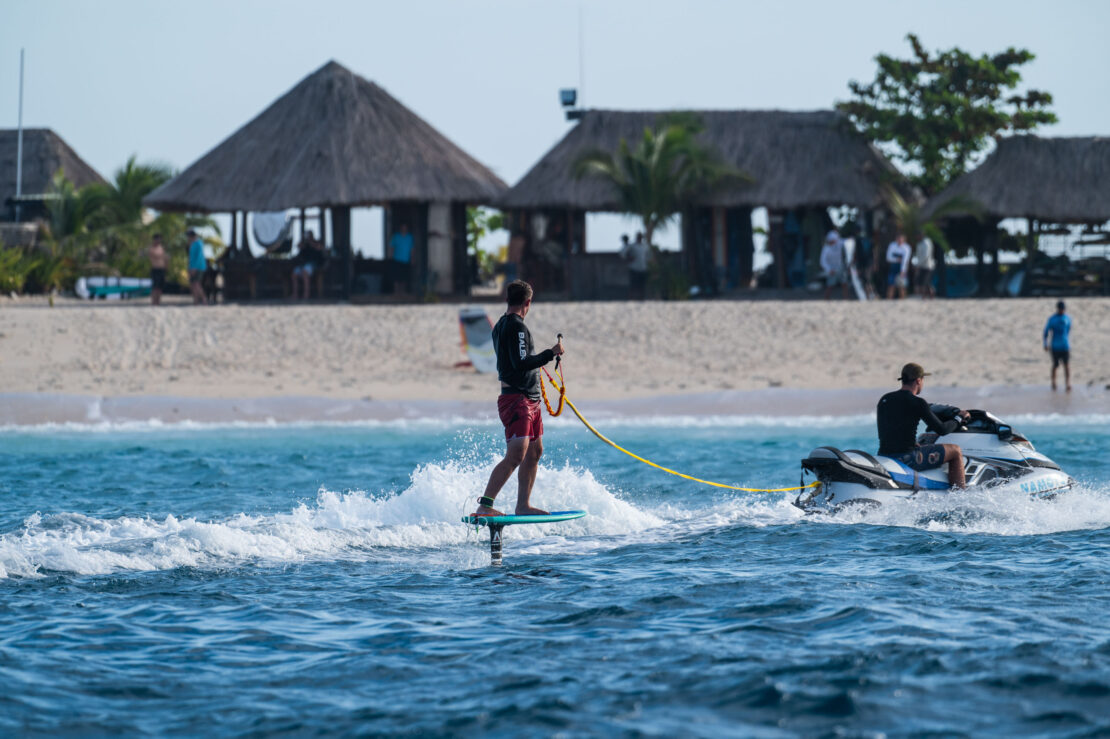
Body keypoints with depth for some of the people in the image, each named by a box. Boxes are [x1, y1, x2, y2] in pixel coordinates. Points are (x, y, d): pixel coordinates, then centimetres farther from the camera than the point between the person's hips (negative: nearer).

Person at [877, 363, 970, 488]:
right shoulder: (917, 403, -10)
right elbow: (942, 430, -7)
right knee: (955, 451, 6)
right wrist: (959, 419, 12)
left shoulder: (884, 400, 11)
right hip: (907, 458, -8)